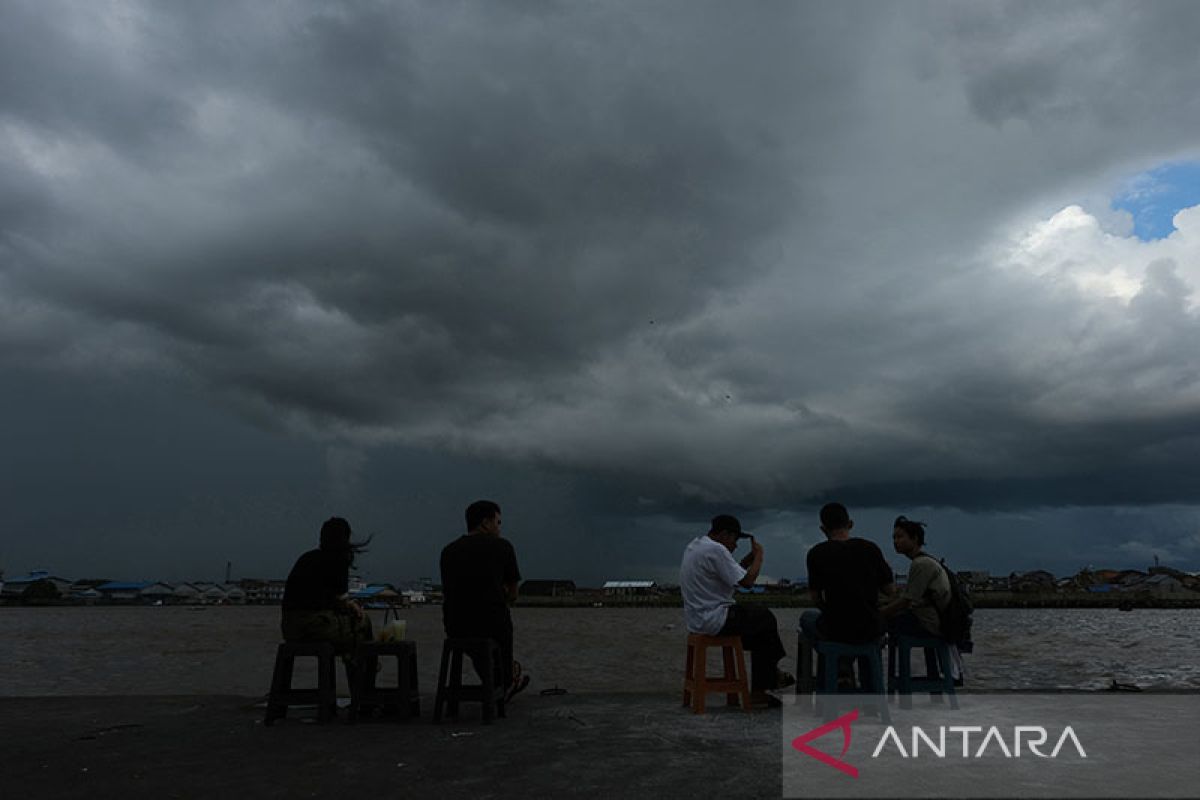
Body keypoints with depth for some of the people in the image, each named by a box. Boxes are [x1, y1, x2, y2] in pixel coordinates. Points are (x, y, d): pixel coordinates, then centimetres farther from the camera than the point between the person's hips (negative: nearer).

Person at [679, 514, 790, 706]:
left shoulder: (694, 545, 13)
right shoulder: (716, 550, -19)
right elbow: (747, 581, -19)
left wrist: (750, 557, 10)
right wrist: (759, 555, -5)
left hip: (697, 617, 10)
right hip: (713, 621, -10)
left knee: (761, 617, 20)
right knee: (766, 621, 6)